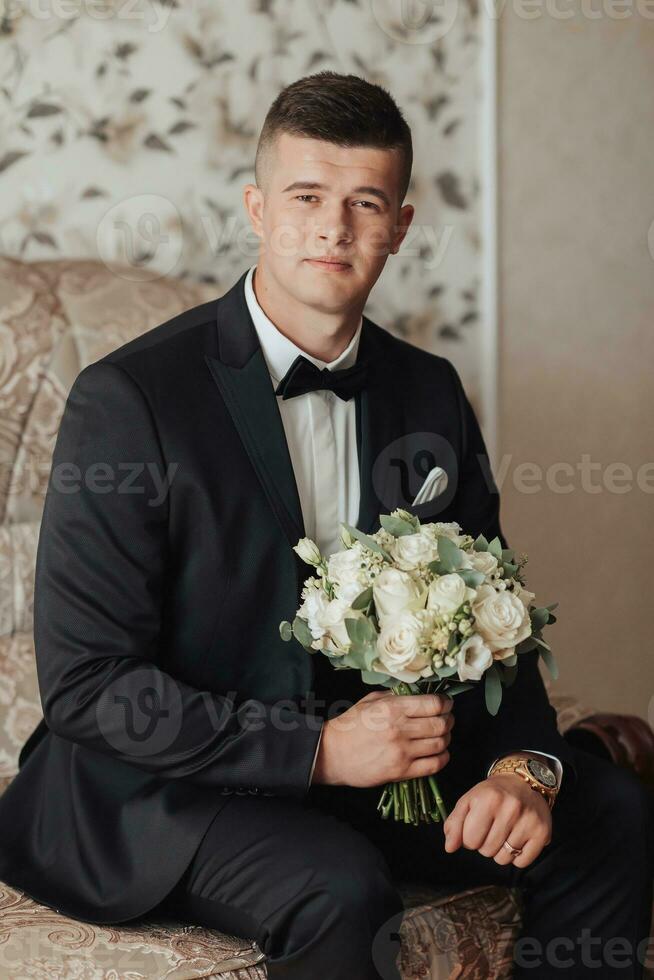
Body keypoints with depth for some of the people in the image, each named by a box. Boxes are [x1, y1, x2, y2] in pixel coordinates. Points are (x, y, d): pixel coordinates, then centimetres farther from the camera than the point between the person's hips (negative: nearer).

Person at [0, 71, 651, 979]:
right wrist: (315, 749, -24)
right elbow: (85, 681, -17)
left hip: (379, 745, 6)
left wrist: (523, 762, -13)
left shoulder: (430, 393, 4)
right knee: (341, 888, -33)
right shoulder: (128, 399, -15)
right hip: (162, 783, -5)